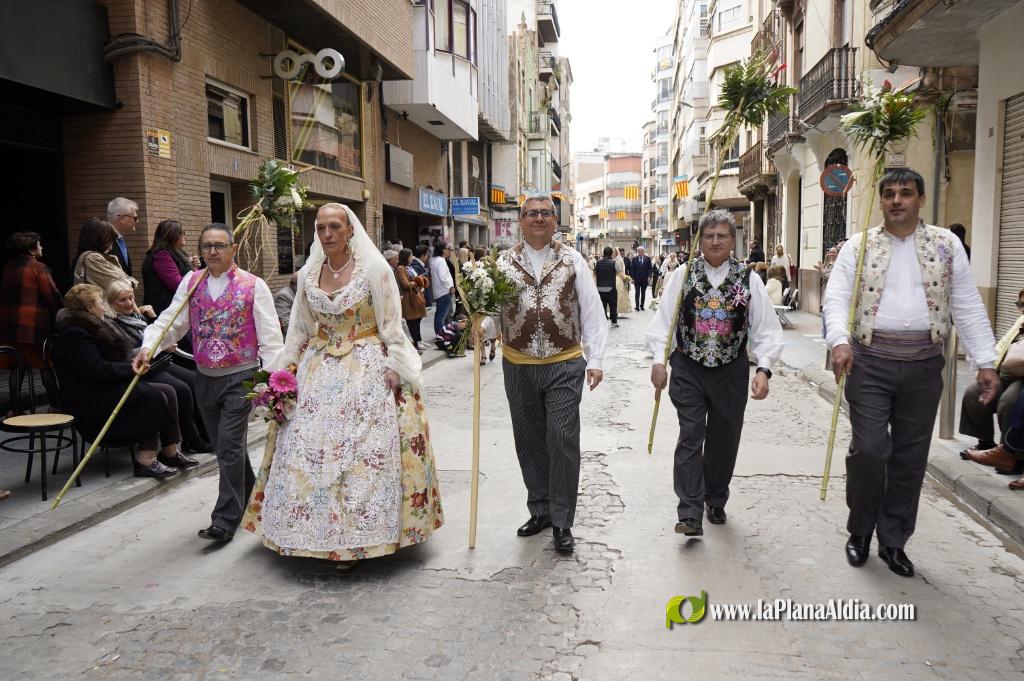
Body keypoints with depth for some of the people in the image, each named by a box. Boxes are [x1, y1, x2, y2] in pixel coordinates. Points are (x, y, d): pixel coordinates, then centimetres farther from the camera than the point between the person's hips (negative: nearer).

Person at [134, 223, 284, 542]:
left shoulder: (253, 285, -6)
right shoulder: (190, 283, 7)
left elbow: (269, 335, -9)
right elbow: (170, 321, 1)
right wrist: (148, 348, -17)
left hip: (240, 376, -5)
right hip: (205, 376, 5)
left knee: (229, 445, -8)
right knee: (224, 446, 15)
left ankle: (226, 519, 0)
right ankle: (249, 498, 35)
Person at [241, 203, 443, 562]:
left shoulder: (375, 269, -6)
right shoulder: (308, 274, 8)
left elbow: (392, 326, -5)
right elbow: (299, 329, 14)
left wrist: (393, 370, -12)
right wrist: (285, 370, 8)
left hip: (368, 370, -4)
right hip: (318, 370, 5)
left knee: (364, 452, -5)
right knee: (308, 451, 2)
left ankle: (360, 536, 8)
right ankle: (320, 531, 17)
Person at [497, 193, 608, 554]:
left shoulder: (572, 260, 3)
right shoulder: (504, 263, 5)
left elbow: (592, 312, 1)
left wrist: (595, 360, -6)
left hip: (564, 366, -2)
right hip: (518, 367, 2)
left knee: (563, 442, -5)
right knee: (529, 442, 12)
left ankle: (561, 522, 8)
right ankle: (539, 510, 29)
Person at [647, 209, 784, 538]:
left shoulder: (749, 279, -2)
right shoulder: (682, 275, -2)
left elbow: (766, 329, -3)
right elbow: (663, 320, -1)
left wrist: (763, 369, -13)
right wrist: (659, 360, -9)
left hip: (730, 372, 1)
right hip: (688, 369, -1)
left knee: (724, 440, 13)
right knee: (690, 438, -6)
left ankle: (716, 502, 33)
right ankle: (690, 514, -4)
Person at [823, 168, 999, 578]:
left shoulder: (946, 245, 7)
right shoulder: (858, 246, 4)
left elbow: (967, 306, 5)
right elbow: (836, 297, -5)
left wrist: (986, 362, -1)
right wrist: (839, 341, -23)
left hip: (924, 365, 2)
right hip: (870, 362, -2)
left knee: (910, 458, 8)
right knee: (869, 449, -7)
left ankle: (893, 541, 24)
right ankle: (860, 531, 17)